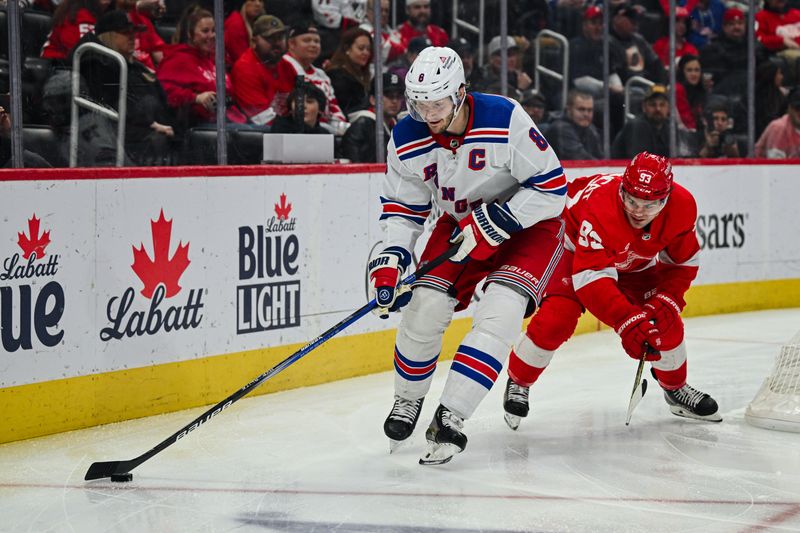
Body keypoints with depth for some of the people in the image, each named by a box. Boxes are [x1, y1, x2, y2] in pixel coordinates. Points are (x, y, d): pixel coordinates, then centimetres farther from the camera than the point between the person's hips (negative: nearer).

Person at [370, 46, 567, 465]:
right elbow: (403, 208, -3)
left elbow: (552, 187, -24)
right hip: (461, 223, 4)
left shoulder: (505, 120, -30)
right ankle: (407, 402, 20)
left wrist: (496, 222, -29)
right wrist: (391, 259, -19)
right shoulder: (407, 141, -15)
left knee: (497, 315, -23)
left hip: (528, 223, -4)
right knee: (424, 308, -6)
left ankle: (449, 418, -21)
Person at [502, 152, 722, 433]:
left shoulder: (682, 206, -27)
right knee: (556, 320, -22)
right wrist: (628, 322, -55)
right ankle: (518, 383, 3)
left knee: (666, 322, -6)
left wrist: (665, 301, -24)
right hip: (574, 249, -4)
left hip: (636, 263, 5)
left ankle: (676, 389, 23)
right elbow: (590, 276, -47)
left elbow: (683, 262, -10)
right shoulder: (600, 205, -43)